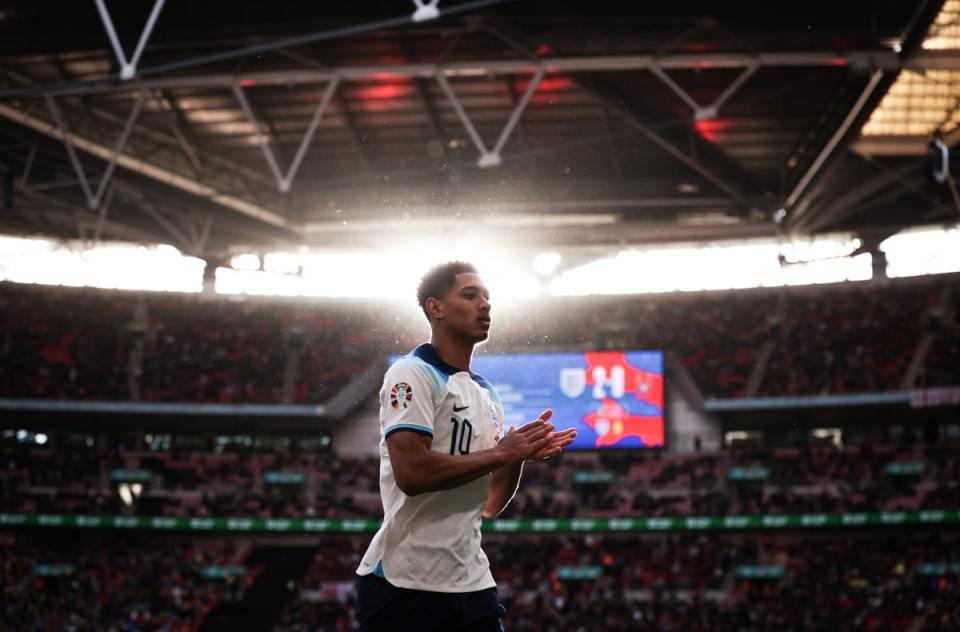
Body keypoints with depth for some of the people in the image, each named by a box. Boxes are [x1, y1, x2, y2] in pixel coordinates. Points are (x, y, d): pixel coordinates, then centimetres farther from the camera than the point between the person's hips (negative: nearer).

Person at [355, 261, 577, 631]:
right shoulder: (412, 374, -8)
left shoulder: (487, 394, 16)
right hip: (404, 584, -7)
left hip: (471, 582, 8)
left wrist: (519, 456, 1)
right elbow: (411, 473, -22)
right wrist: (499, 453, -13)